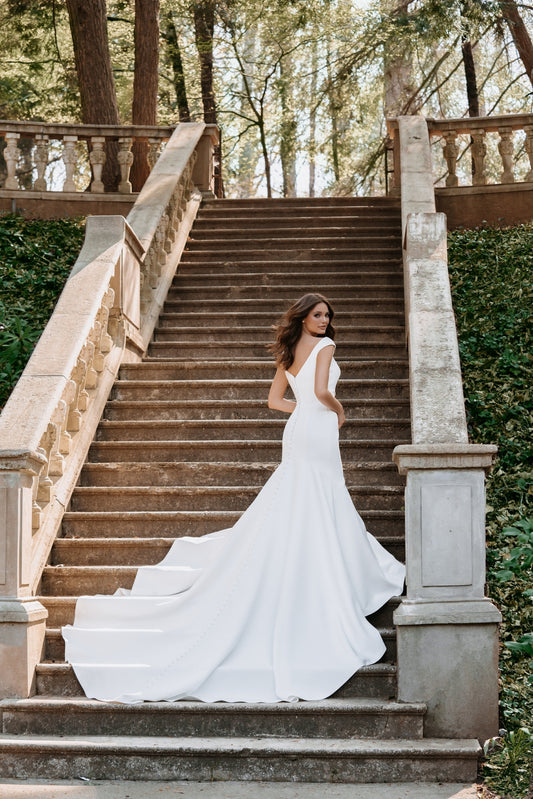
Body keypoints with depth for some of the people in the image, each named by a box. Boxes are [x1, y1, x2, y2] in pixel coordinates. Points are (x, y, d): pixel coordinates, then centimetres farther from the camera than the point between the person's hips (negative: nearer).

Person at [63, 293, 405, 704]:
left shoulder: (289, 353, 14)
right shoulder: (324, 346, -10)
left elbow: (275, 399, 19)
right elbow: (321, 391, -22)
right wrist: (338, 409, -4)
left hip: (297, 434, 8)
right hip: (318, 436, -8)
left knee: (291, 517, 16)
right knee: (318, 519, -5)